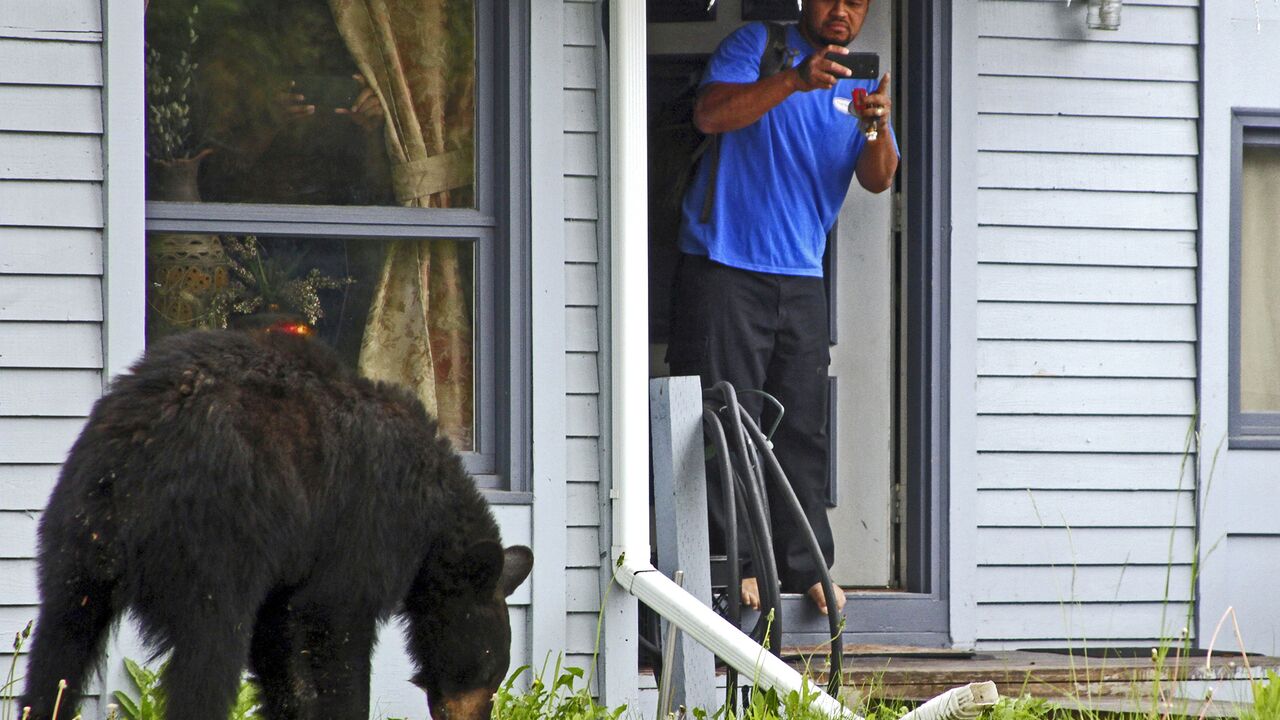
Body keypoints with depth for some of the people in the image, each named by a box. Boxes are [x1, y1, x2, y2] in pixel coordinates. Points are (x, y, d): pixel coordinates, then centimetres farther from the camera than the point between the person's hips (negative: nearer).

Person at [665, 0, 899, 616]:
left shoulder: (861, 84, 14)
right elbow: (710, 114, -18)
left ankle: (803, 565, 8)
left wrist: (877, 126, -21)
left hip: (801, 276, 5)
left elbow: (877, 180, 2)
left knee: (803, 427, 4)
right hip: (724, 267, -5)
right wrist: (795, 81, -30)